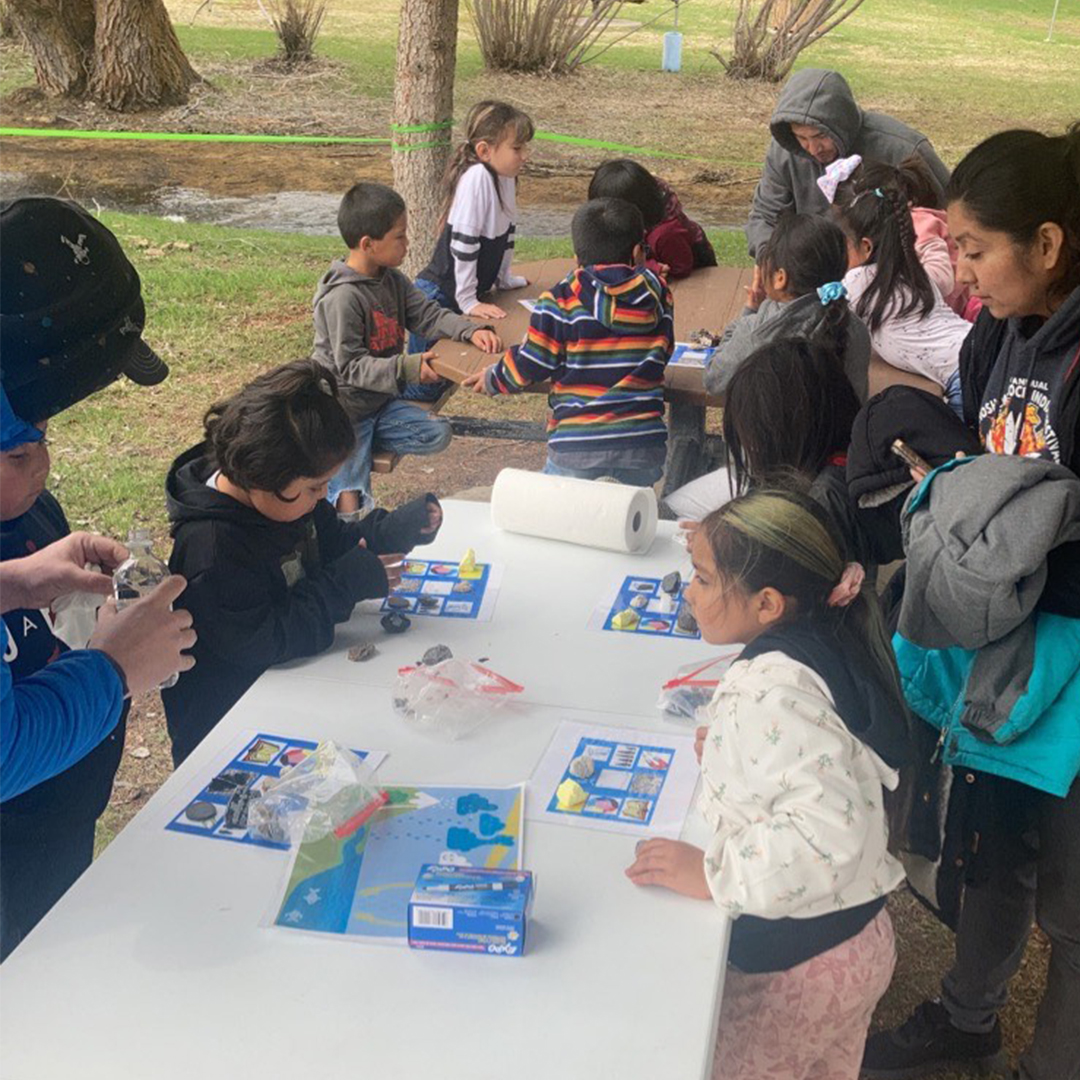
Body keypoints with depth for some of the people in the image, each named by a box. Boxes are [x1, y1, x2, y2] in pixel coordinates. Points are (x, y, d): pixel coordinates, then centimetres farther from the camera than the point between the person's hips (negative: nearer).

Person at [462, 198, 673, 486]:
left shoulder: (560, 303, -3)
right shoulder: (658, 296, 8)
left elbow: (529, 366, 0)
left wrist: (492, 379, 21)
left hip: (577, 444, -2)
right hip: (644, 444, 3)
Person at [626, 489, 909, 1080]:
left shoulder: (770, 690, -29)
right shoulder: (831, 643, 0)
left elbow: (829, 830, -37)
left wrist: (714, 874, -28)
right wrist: (730, 750, 8)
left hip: (792, 967, -9)